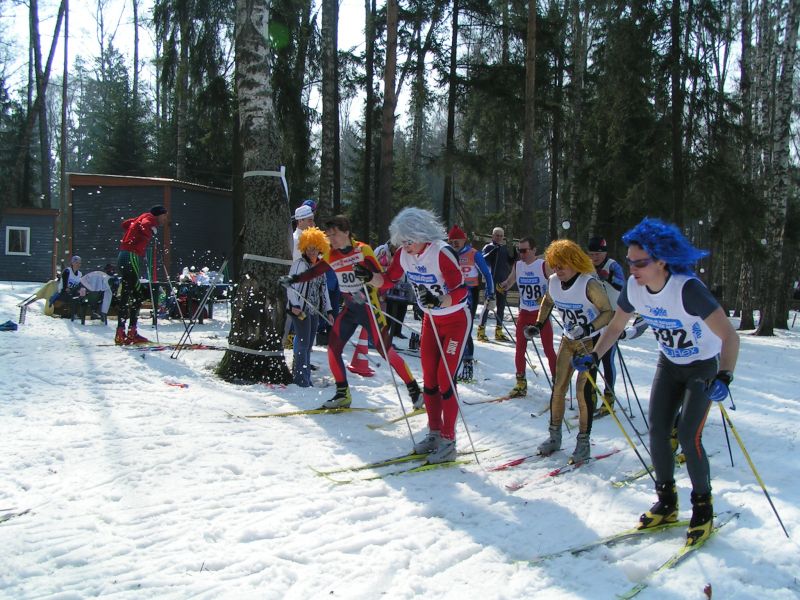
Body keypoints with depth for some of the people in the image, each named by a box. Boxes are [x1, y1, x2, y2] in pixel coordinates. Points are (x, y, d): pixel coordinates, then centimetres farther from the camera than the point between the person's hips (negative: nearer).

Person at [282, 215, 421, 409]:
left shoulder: (363, 250, -14)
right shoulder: (331, 256, 4)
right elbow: (314, 272, 15)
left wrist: (366, 292, -34)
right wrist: (293, 279, 3)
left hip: (368, 306, -6)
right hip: (349, 309, 6)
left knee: (385, 350, -9)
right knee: (333, 348, 0)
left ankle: (414, 389, 3)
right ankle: (343, 394, 14)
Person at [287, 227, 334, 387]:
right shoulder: (300, 264, -6)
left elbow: (324, 289, 20)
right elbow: (291, 284, -13)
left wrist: (328, 310, 18)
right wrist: (295, 305, -24)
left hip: (314, 310, 7)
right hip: (300, 310, -7)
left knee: (308, 345, 9)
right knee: (303, 344, -8)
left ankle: (305, 377, 15)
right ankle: (301, 377, -3)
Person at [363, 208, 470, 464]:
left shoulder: (442, 253, -28)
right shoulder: (404, 254, -9)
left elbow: (461, 292, -29)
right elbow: (387, 281, -1)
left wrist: (438, 301, -46)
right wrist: (369, 277, -21)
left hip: (456, 320, -6)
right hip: (431, 320, 7)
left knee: (444, 378, -9)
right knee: (429, 379, 8)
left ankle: (448, 442, 0)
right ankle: (434, 433, 22)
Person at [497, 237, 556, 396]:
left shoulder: (544, 265, -11)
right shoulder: (517, 266, 3)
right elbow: (509, 282, 16)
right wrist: (502, 286, -7)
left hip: (542, 312, -5)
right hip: (524, 312, 5)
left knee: (548, 349, -1)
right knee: (520, 349, 5)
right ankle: (521, 384, 15)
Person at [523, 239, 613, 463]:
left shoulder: (589, 284, -25)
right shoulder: (553, 282, -6)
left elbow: (608, 312, -20)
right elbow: (547, 302, 15)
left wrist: (588, 329, -33)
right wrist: (538, 325, 4)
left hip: (590, 342, -6)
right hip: (568, 340, 6)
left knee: (584, 389, -8)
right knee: (558, 386, 5)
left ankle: (583, 442, 3)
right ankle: (554, 436, 17)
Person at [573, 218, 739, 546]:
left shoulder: (688, 288, -34)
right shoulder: (634, 287, -15)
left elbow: (729, 335, -36)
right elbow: (615, 326, 3)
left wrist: (724, 377, -48)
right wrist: (594, 356, -6)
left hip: (703, 367, -5)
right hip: (669, 364, 6)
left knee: (688, 437, -13)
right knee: (657, 433, 1)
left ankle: (703, 507, 9)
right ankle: (666, 503, 18)